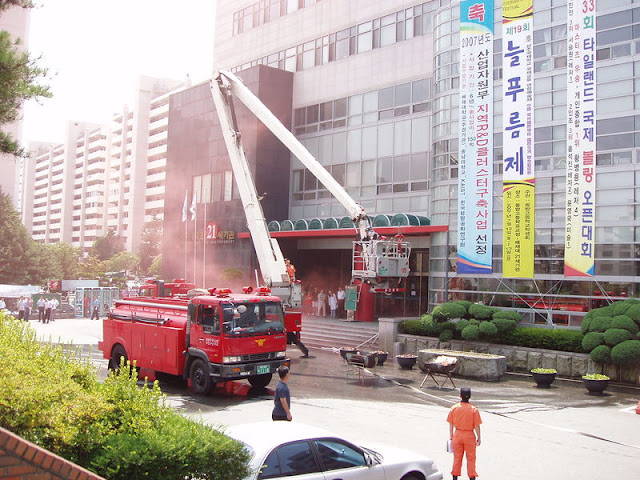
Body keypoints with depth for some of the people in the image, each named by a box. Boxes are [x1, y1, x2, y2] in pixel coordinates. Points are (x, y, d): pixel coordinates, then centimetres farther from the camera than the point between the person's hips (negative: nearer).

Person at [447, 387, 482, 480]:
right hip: (469, 435, -2)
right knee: (471, 458, 10)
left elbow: (451, 424, 0)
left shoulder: (454, 408, -6)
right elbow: (476, 425, -10)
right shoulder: (474, 409, -13)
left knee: (457, 457, 14)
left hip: (457, 434, 2)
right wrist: (478, 438, 1)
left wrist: (451, 435, 12)